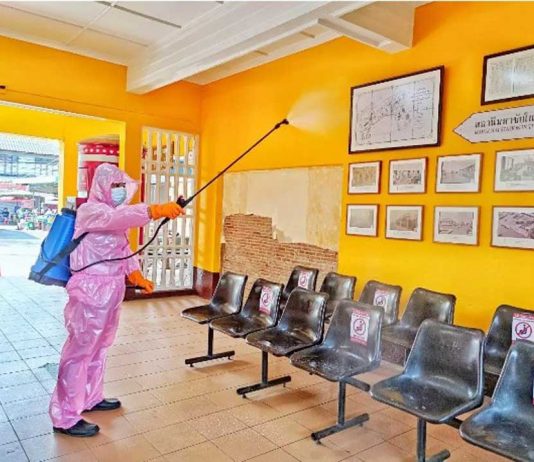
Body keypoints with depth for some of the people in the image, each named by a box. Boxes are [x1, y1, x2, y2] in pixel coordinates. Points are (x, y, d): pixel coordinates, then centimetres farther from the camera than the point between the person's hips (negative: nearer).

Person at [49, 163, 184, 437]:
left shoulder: (116, 216, 16)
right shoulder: (90, 211, -13)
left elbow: (124, 248, 21)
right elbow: (118, 216, -35)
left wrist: (136, 276, 8)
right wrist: (156, 210, -49)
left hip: (111, 289, 9)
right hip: (90, 290, -9)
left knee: (99, 347, 18)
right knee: (79, 350, -4)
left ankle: (91, 398, 33)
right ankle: (65, 418, 6)